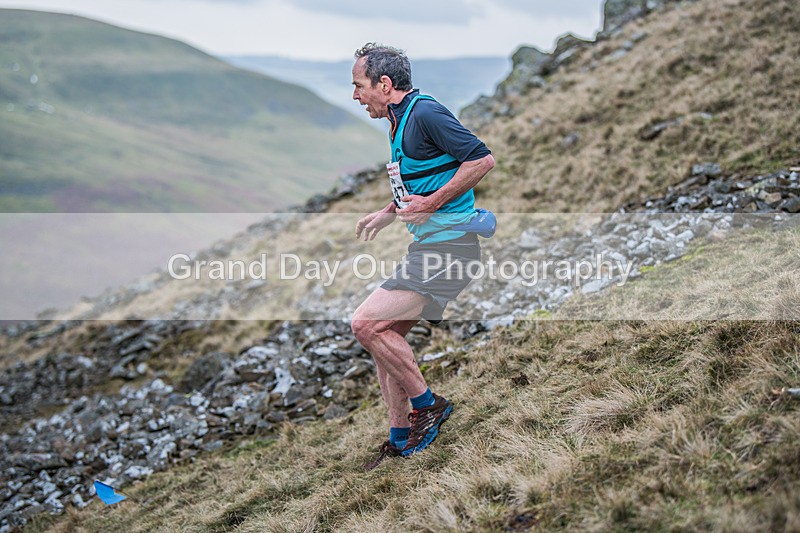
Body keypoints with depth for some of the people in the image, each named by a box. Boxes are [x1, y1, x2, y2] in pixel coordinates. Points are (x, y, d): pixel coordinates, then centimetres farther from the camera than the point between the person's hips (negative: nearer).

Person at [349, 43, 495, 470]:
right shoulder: (399, 123, 17)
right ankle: (400, 441, 19)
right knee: (384, 337, 10)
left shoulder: (425, 112, -13)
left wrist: (432, 204, -19)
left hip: (447, 246, -10)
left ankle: (428, 405, 1)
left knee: (367, 324, -15)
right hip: (428, 246, 10)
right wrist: (388, 213, 18)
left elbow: (483, 159, -20)